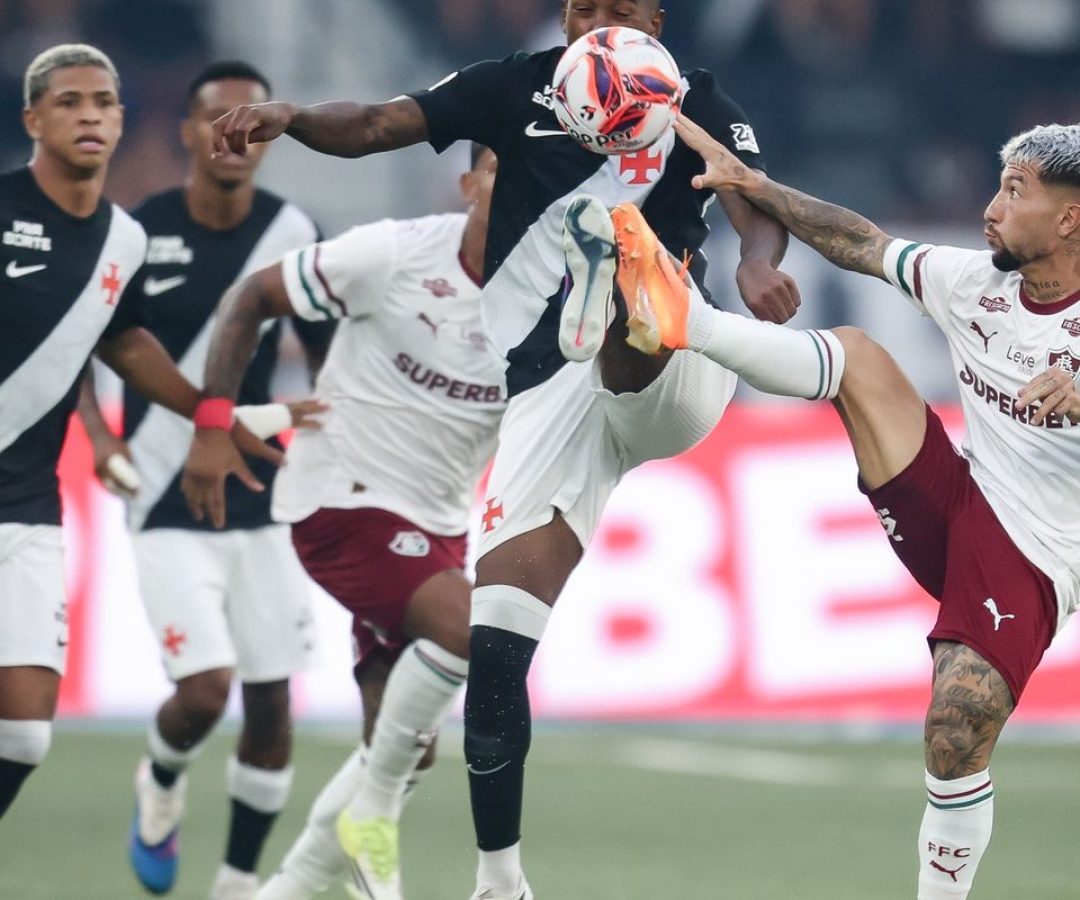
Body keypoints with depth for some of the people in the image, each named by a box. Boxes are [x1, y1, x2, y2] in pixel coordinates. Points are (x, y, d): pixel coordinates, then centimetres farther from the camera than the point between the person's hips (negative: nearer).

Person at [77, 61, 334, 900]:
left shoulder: (294, 234, -2)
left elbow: (332, 358, 9)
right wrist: (103, 443, -10)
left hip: (263, 504, 3)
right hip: (169, 507, -3)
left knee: (271, 703, 4)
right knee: (204, 690, -15)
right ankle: (161, 783, 20)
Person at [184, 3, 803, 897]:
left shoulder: (697, 108, 5)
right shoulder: (523, 87, 9)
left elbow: (757, 203, -14)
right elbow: (377, 125, 0)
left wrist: (760, 264, -38)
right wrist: (291, 116, -22)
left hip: (662, 384, -1)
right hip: (551, 393, 1)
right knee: (494, 642, -5)